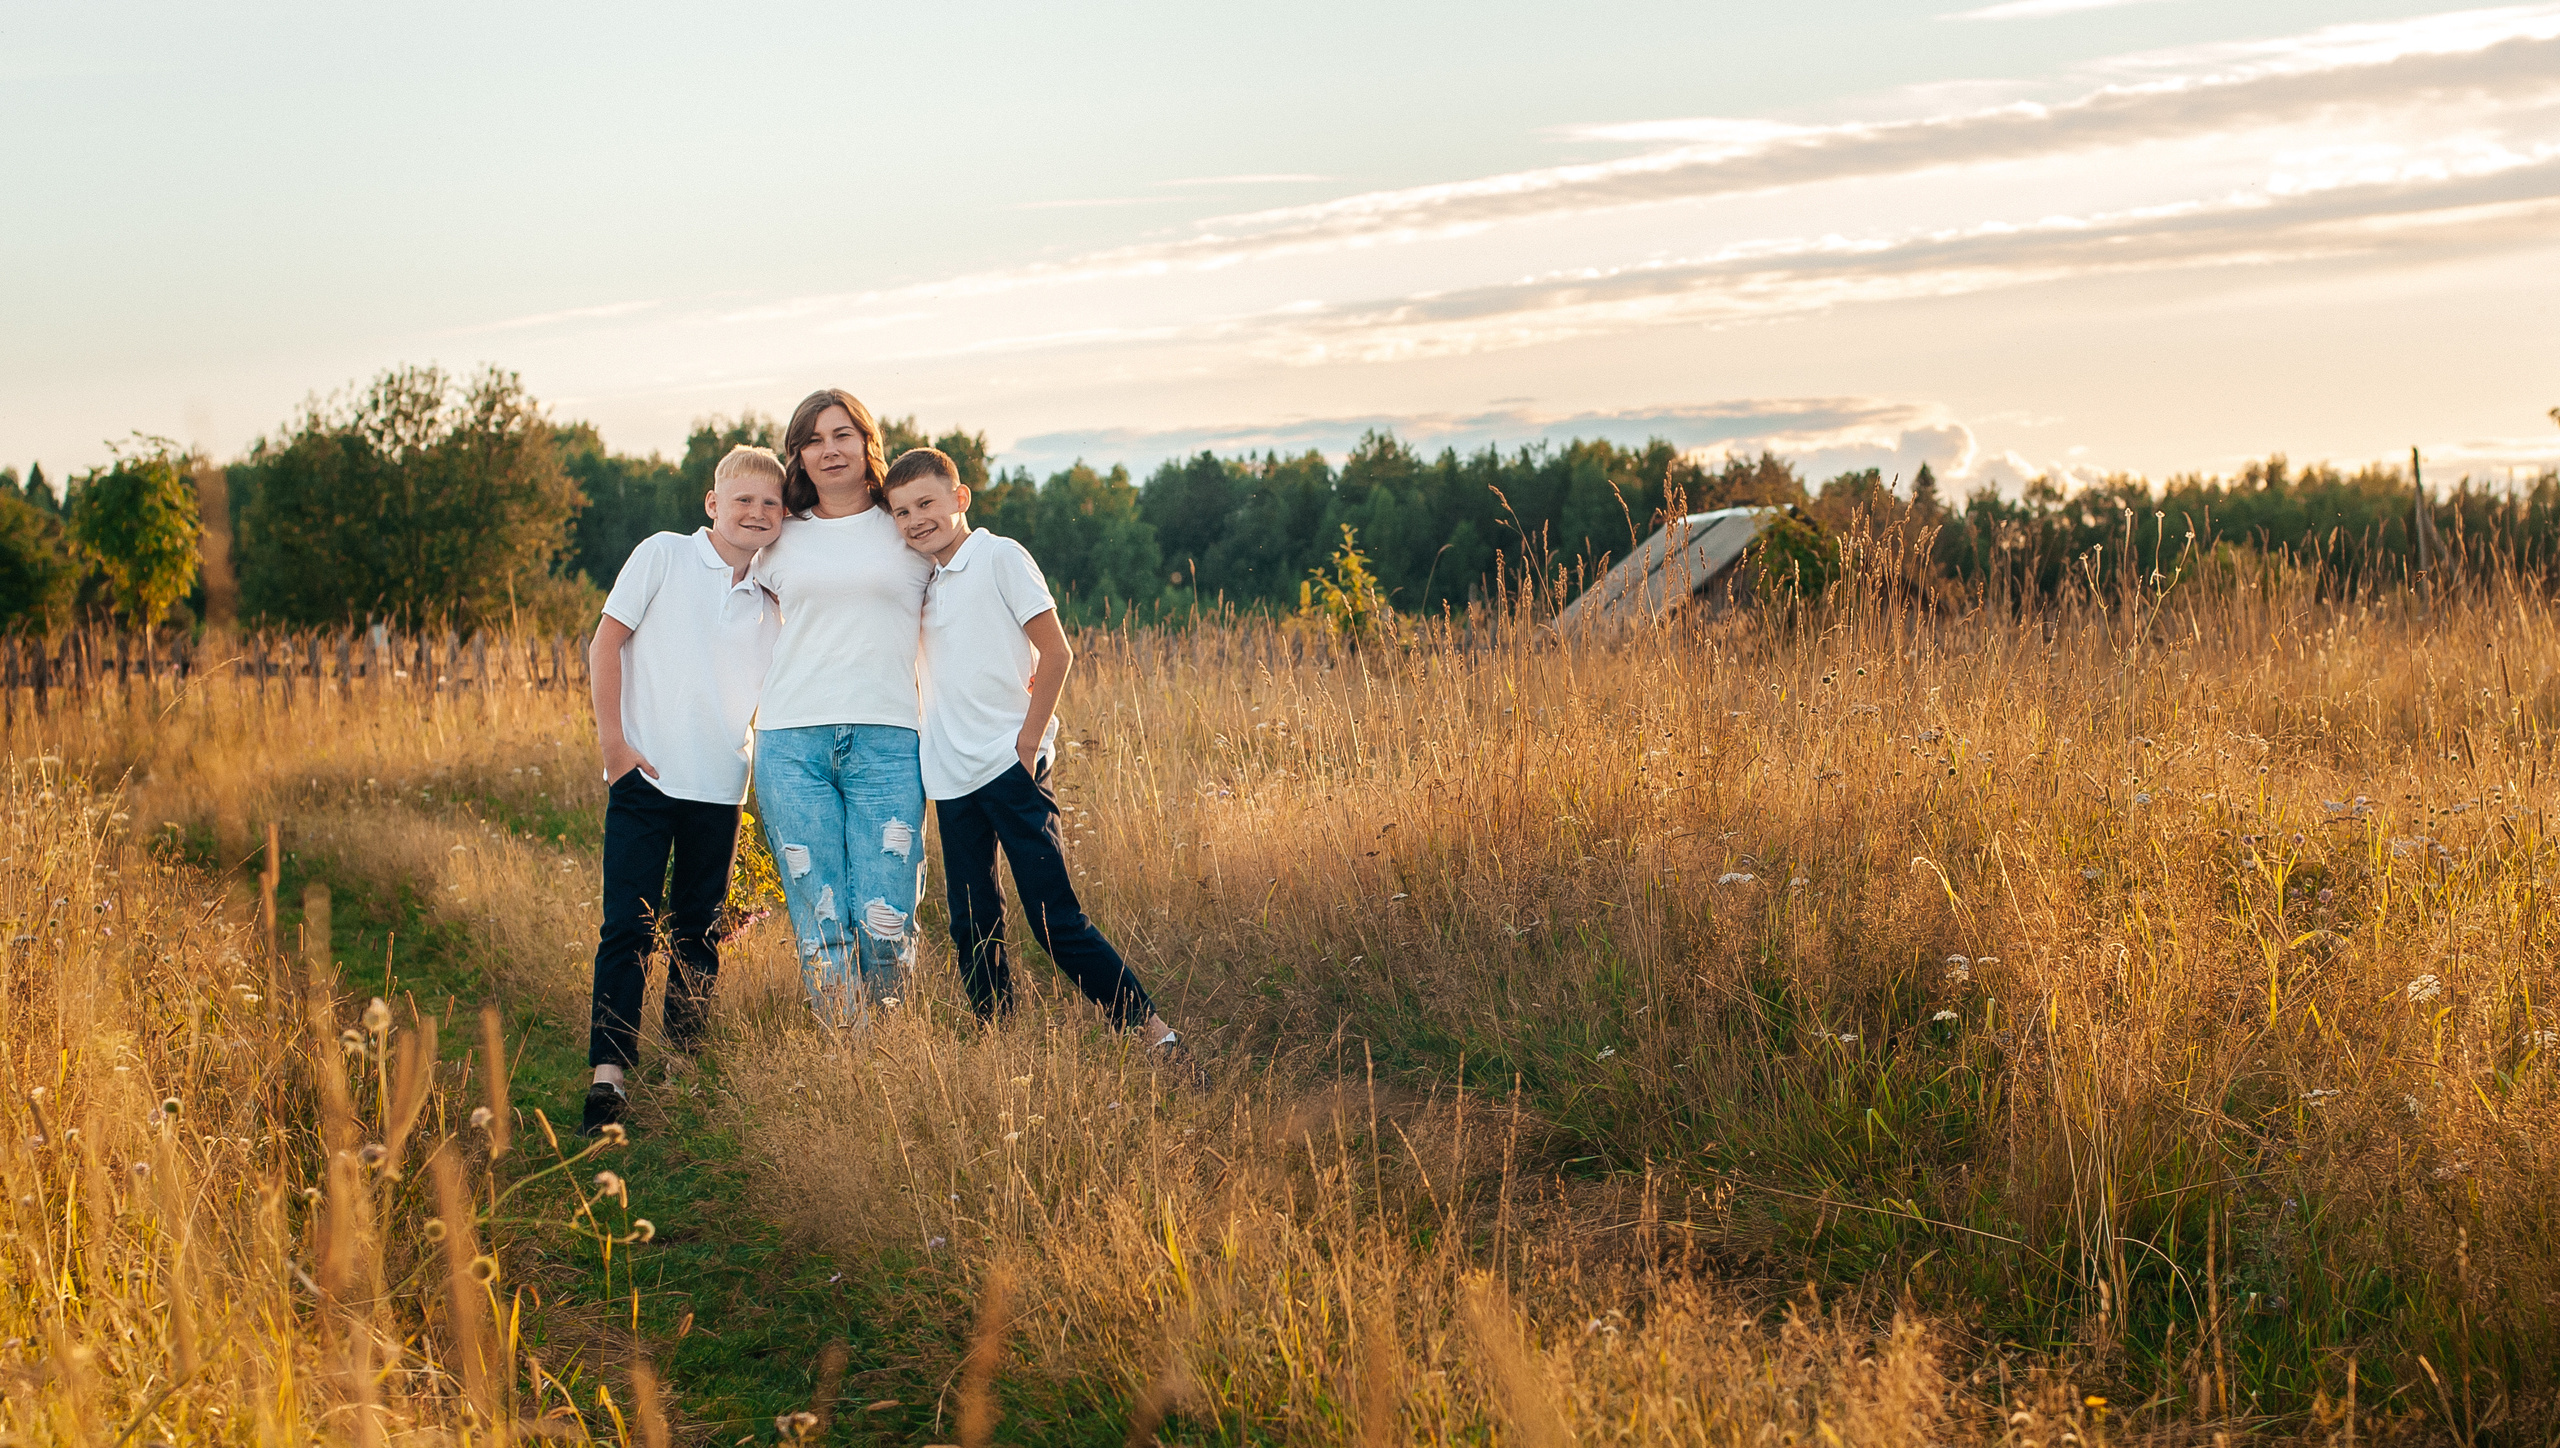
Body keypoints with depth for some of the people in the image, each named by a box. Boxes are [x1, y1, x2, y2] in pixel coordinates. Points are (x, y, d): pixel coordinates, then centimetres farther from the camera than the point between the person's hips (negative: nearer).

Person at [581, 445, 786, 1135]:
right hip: (646, 777, -4)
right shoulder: (663, 556, 0)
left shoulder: (769, 605, 12)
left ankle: (685, 1062, 21)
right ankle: (609, 1070, -8)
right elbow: (607, 642, -2)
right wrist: (613, 741, -8)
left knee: (700, 933, 10)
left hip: (719, 790, 4)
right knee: (628, 925, -8)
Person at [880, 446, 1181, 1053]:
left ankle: (1151, 1028, -5)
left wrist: (1029, 737, -9)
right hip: (950, 777, 7)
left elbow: (1056, 653, -8)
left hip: (1010, 768, -7)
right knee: (972, 926, 8)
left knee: (1055, 918, -10)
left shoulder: (1000, 558, -5)